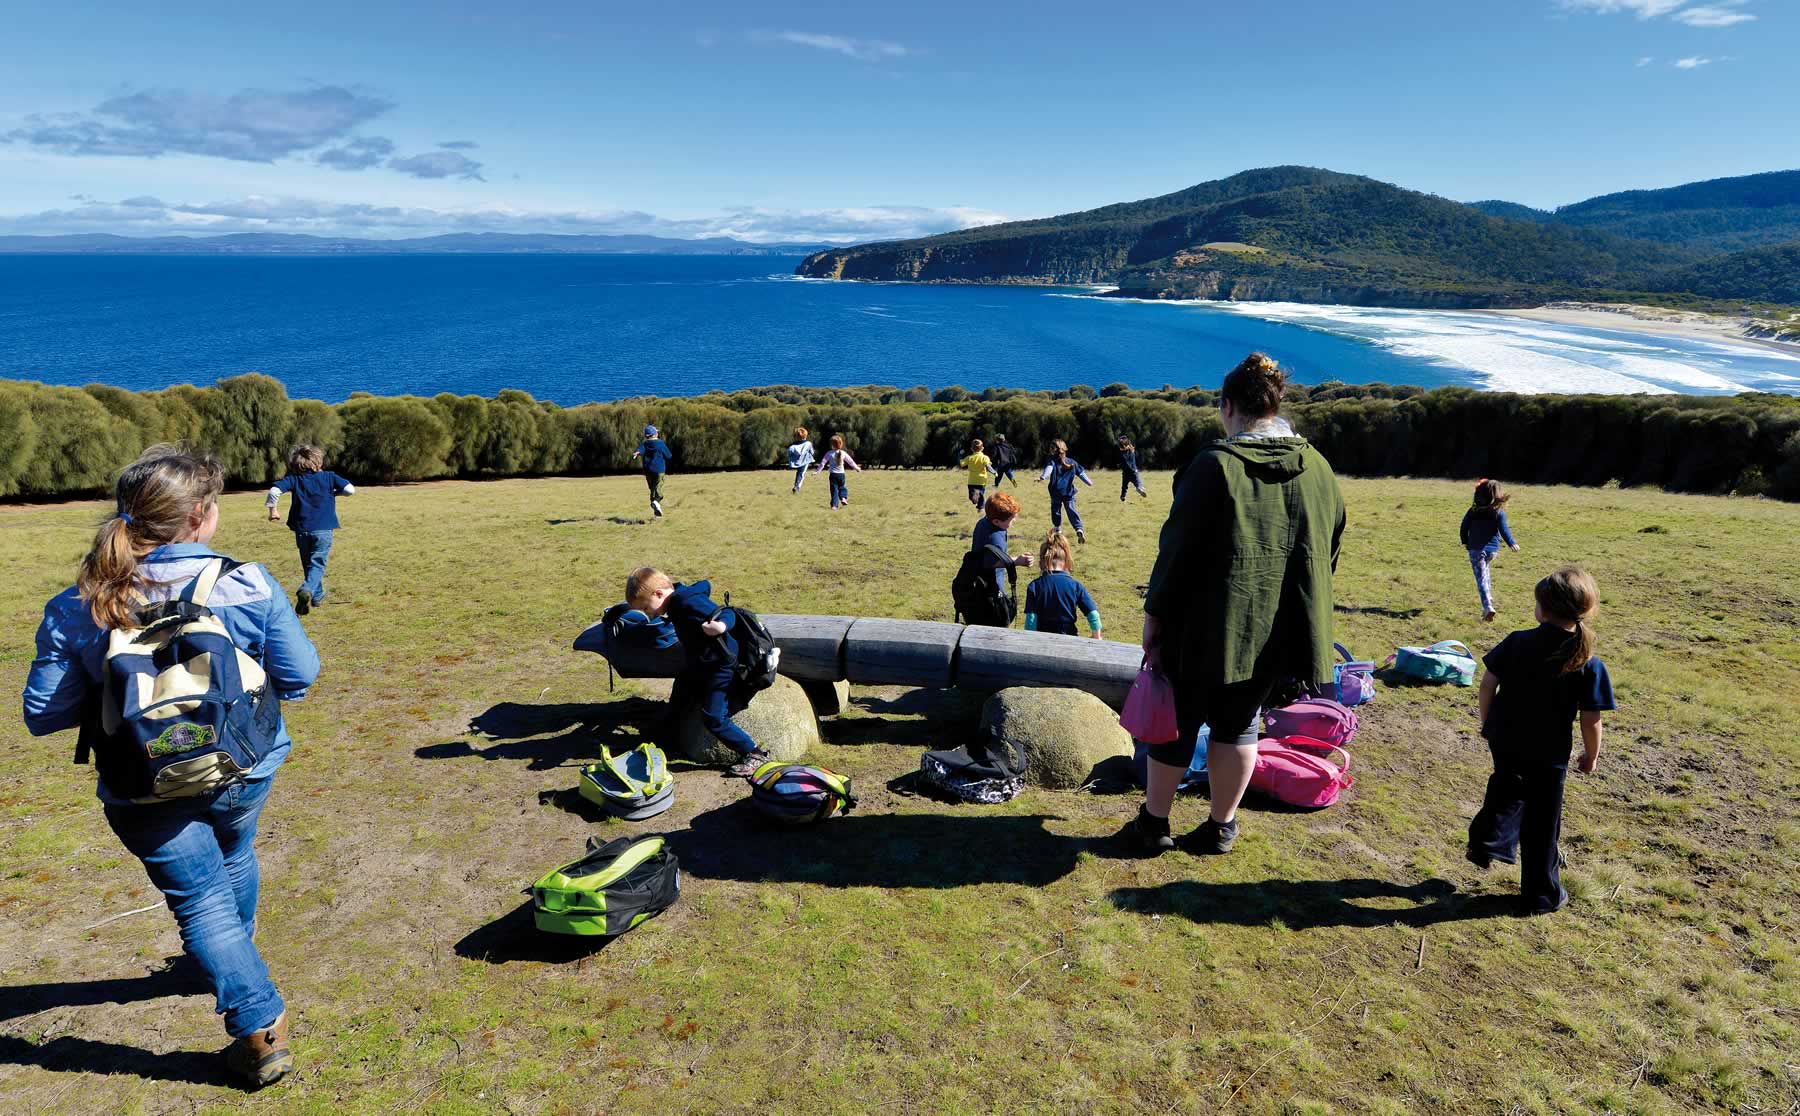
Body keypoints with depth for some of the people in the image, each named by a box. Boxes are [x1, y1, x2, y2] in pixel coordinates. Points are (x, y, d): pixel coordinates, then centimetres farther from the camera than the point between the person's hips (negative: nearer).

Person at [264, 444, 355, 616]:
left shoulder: (294, 479, 3)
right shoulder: (329, 477, 0)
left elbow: (274, 490, -10)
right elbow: (350, 489, -5)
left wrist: (272, 510, 3)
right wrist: (334, 492, 14)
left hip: (301, 530, 2)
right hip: (323, 530, -2)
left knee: (308, 564, 20)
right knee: (317, 565, -3)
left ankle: (317, 596, 28)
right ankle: (307, 590, -30)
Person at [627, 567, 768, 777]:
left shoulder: (689, 602, -29)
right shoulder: (678, 601, -1)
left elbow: (728, 614, -33)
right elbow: (705, 585, 18)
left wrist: (721, 626, -56)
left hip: (720, 666, -10)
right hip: (700, 664, 10)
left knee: (713, 718, -12)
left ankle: (754, 754, -3)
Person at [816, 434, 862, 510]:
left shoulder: (829, 453, -9)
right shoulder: (843, 453, -1)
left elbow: (823, 462, -9)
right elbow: (850, 461, 11)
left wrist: (818, 471, -2)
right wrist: (857, 468, 26)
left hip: (833, 474, -2)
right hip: (841, 474, 2)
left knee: (834, 489, 2)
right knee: (842, 487, 24)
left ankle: (834, 505, -3)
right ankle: (843, 497, 2)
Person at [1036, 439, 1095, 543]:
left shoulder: (1052, 461, -5)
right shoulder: (1072, 462, 9)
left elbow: (1048, 469, -27)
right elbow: (1081, 472, 15)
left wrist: (1043, 477, -45)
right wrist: (1088, 482, 27)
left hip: (1056, 491, -2)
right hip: (1069, 492, 2)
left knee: (1056, 510, 18)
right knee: (1071, 510, 0)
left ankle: (1057, 529, 25)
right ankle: (1079, 530, -19)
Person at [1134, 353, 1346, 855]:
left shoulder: (1214, 464, -14)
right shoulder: (1318, 469, 2)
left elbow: (1177, 547, -14)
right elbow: (1330, 548, 10)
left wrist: (1154, 613, -5)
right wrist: (1305, 613, 20)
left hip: (1207, 625, -4)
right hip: (1279, 628, 4)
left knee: (1177, 720, 12)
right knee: (1238, 723, 18)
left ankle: (1154, 821, 25)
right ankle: (1221, 827, 27)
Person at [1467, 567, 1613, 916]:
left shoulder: (1516, 643, -11)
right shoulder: (1589, 666, -15)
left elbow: (1487, 685, -7)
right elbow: (1590, 720, -12)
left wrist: (1487, 723, 10)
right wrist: (1591, 755, 6)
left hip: (1503, 741, 2)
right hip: (1548, 755, -2)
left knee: (1509, 789, 33)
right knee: (1541, 825, 12)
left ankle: (1488, 839, 20)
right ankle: (1541, 896, 26)